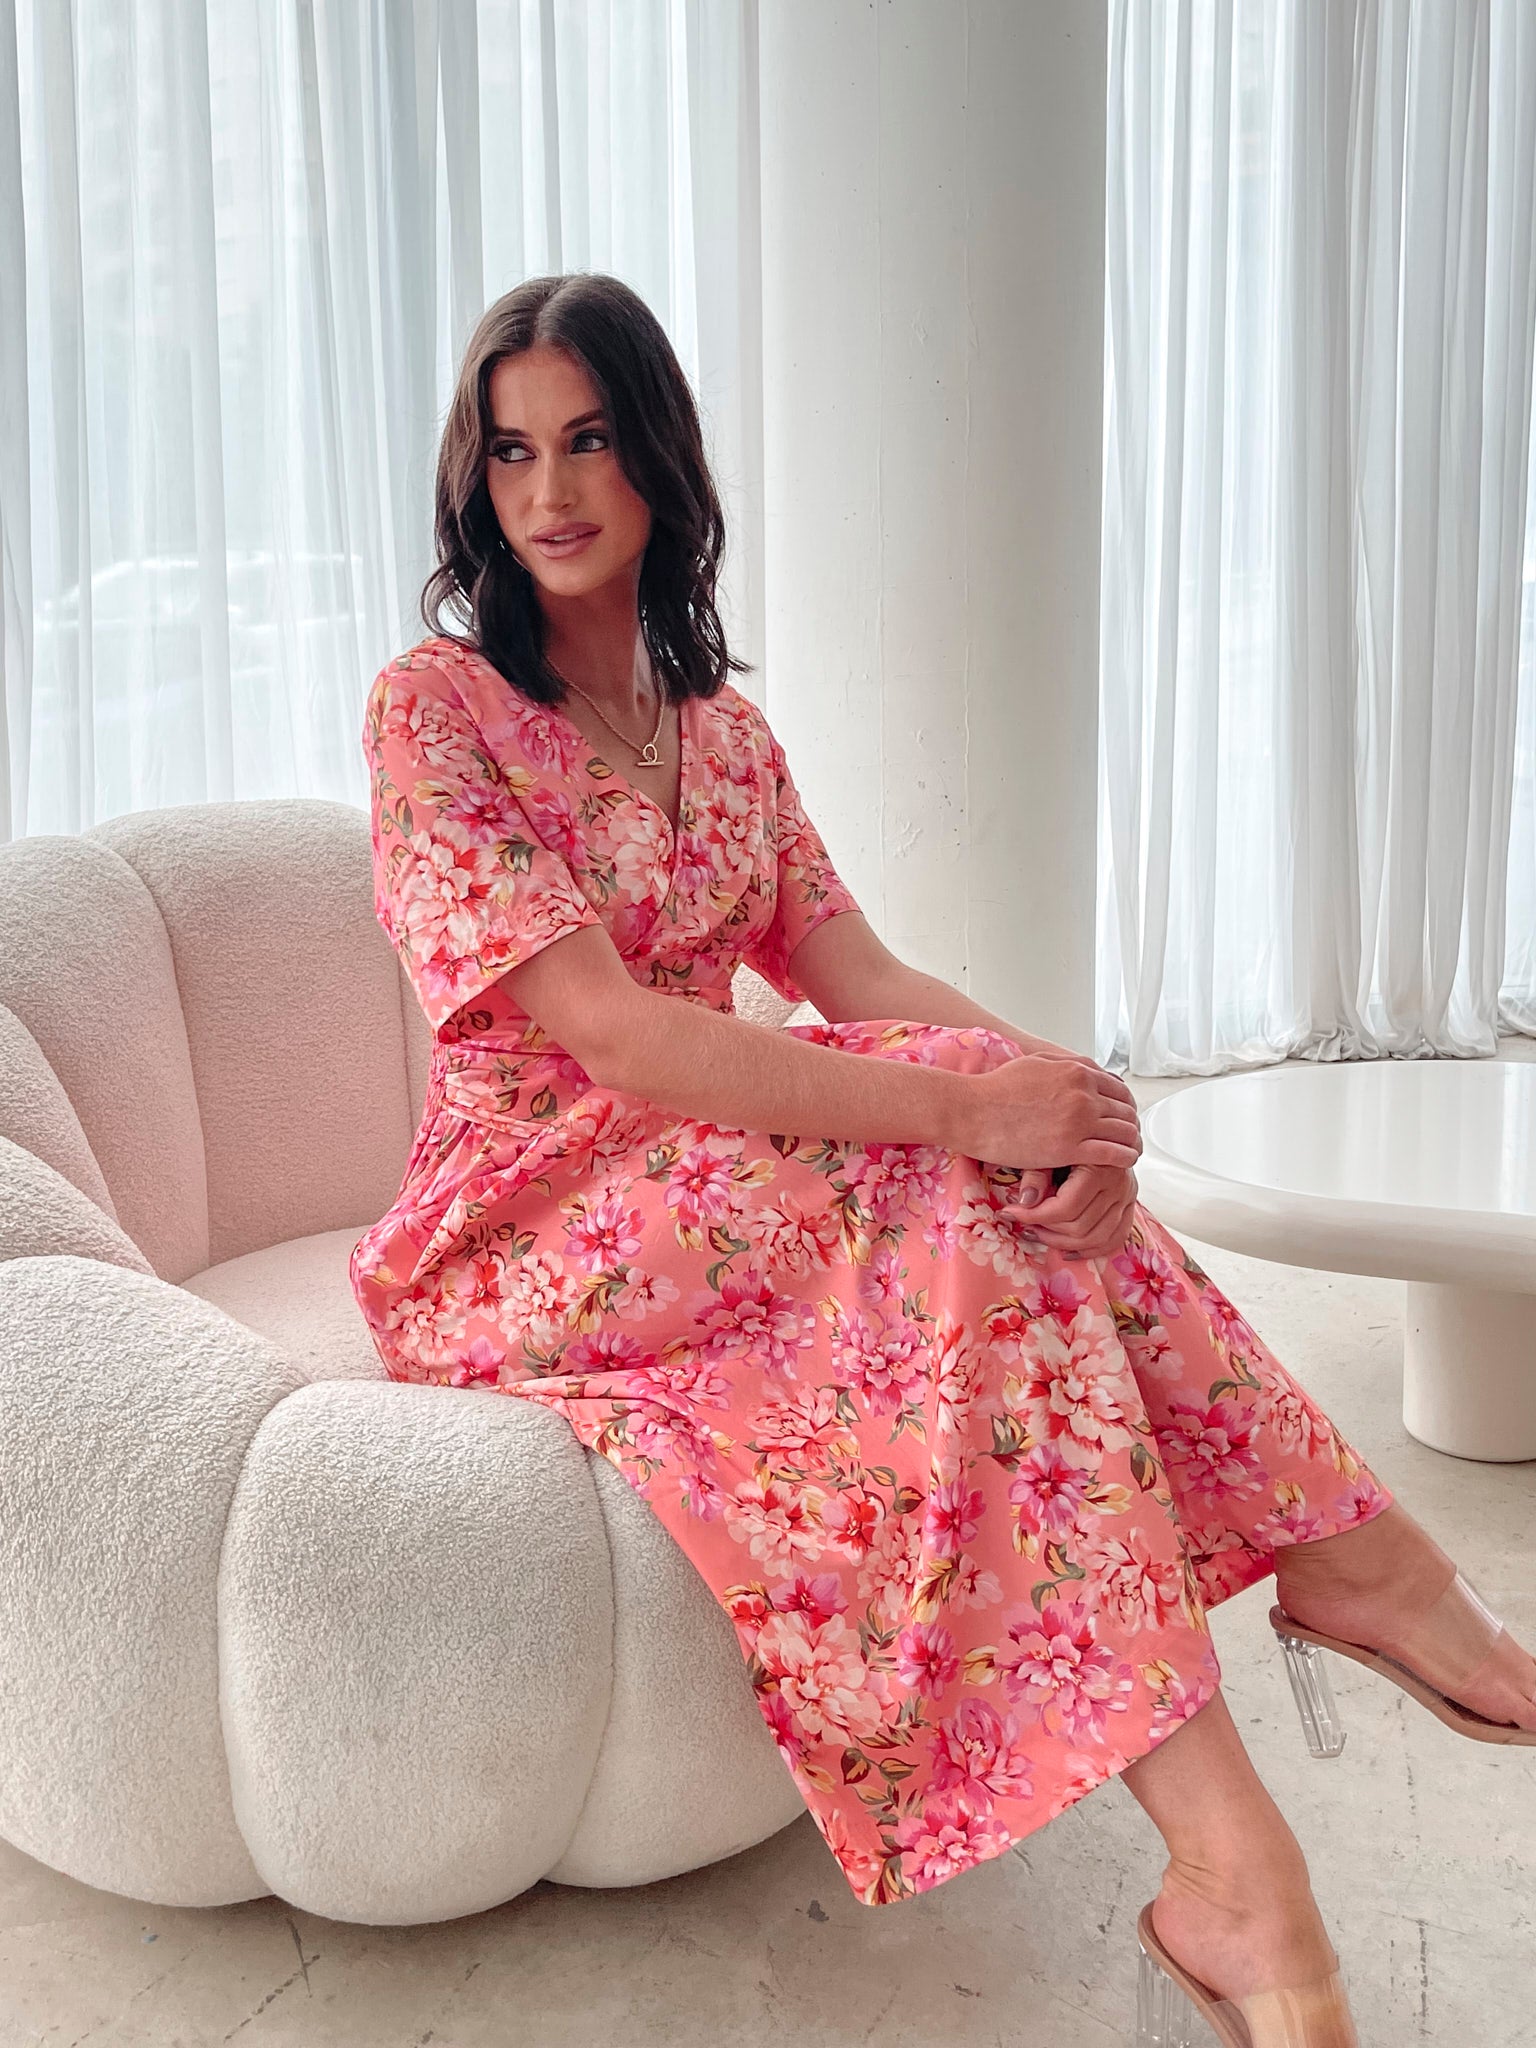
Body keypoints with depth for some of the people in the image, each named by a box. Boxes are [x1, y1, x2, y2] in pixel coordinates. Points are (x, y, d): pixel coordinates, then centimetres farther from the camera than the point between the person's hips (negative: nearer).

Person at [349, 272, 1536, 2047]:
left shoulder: (719, 722, 13)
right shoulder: (435, 705, -10)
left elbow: (855, 974, 1)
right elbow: (607, 1031, -22)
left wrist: (1057, 1088, -21)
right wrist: (971, 1106, -29)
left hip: (718, 1184, 6)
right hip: (526, 1233, -6)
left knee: (1032, 1167, -21)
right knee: (968, 1188, -28)